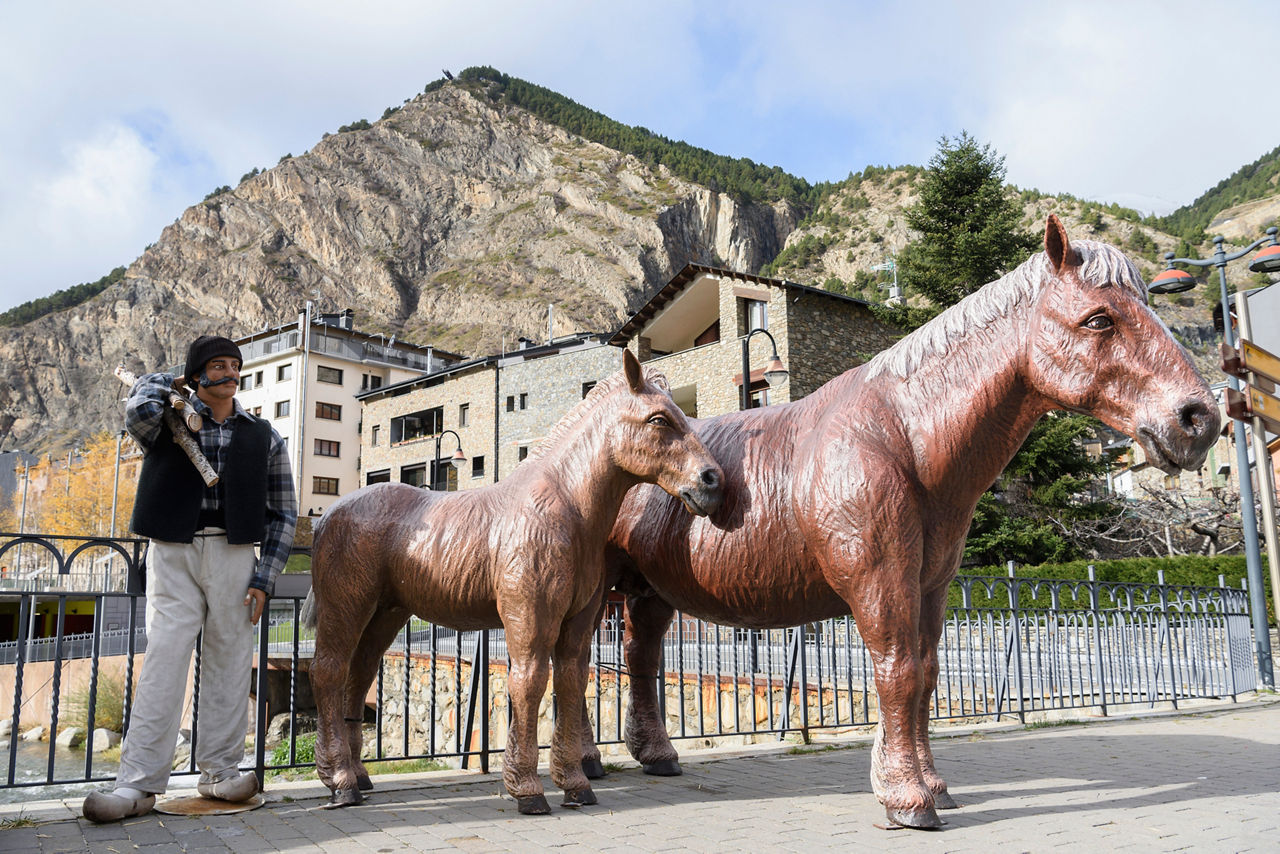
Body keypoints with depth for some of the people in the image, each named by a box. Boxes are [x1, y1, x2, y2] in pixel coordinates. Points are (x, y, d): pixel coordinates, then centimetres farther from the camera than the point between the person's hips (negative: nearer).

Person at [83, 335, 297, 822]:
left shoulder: (264, 438, 9)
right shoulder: (169, 424, 8)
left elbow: (283, 514, 9)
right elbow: (139, 411, -18)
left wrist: (264, 578, 1)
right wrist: (161, 381, 3)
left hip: (233, 555, 1)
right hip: (173, 552, -1)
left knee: (228, 661, 3)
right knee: (164, 660, -7)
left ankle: (220, 772, 13)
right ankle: (138, 783, -4)